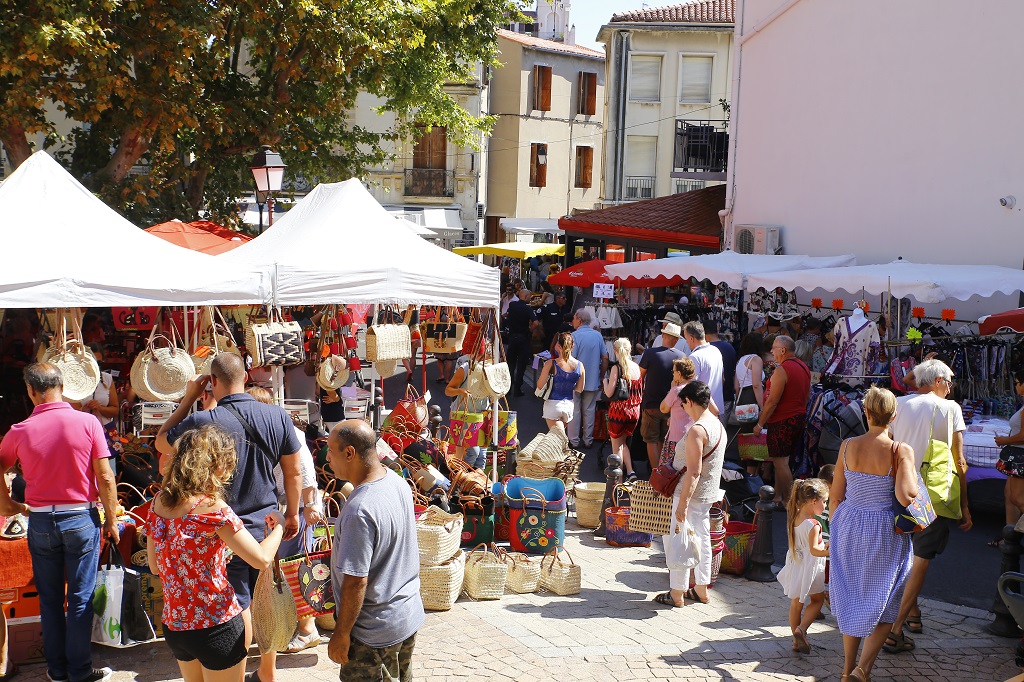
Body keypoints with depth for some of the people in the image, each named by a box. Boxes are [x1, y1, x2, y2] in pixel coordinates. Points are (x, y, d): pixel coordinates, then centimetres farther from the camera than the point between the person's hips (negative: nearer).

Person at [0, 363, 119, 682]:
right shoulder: (88, 422, -10)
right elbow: (105, 478, -9)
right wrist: (111, 520, 1)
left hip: (40, 521, 2)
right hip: (81, 517, -2)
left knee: (49, 599, 13)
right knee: (80, 598, 6)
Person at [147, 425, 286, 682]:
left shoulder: (159, 502, 1)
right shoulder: (211, 507, -20)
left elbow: (154, 566, 10)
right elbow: (262, 559, -21)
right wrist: (278, 525, -3)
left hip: (174, 624, 7)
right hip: (215, 626, -7)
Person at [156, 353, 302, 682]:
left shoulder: (203, 421, -19)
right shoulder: (278, 416, -8)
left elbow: (161, 442, 1)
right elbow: (294, 473, 1)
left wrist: (188, 398, 2)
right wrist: (292, 513, 16)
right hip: (266, 525, 4)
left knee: (239, 606, 7)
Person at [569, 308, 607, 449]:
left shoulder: (575, 336, -14)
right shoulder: (598, 335, 0)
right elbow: (605, 358, 3)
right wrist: (601, 376, 14)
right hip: (593, 381, 4)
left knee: (574, 410, 6)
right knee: (589, 410, 13)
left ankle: (574, 441, 11)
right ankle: (588, 440, 18)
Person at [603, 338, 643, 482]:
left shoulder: (616, 367, -13)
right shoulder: (637, 367, 2)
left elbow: (609, 393, -16)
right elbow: (641, 392, 9)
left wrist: (605, 381, 2)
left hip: (619, 410, -5)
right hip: (634, 411, 5)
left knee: (616, 445, 9)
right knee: (622, 442, 22)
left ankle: (619, 478, 11)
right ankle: (630, 472, 10)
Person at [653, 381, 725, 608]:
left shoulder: (697, 431, -24)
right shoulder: (718, 425, 6)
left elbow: (694, 471, -26)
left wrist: (682, 504, -24)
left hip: (692, 494, -9)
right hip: (708, 494, 9)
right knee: (701, 540, 17)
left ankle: (677, 593, 9)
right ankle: (701, 590, 27)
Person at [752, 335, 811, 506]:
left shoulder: (781, 370, -18)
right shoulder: (803, 367, 11)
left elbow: (772, 401, -19)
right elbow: (807, 395, 19)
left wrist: (760, 424, -13)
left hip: (782, 421, -9)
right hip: (799, 418, 9)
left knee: (780, 462, -4)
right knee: (782, 461, 15)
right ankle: (778, 497, 20)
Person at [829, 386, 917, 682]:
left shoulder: (848, 446, -5)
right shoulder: (901, 450, -15)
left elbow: (835, 498, 1)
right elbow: (907, 497, -25)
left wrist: (836, 531, 15)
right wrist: (912, 472, -5)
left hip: (849, 528, 3)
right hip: (884, 534, -3)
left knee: (852, 599, 18)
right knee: (883, 604, 13)